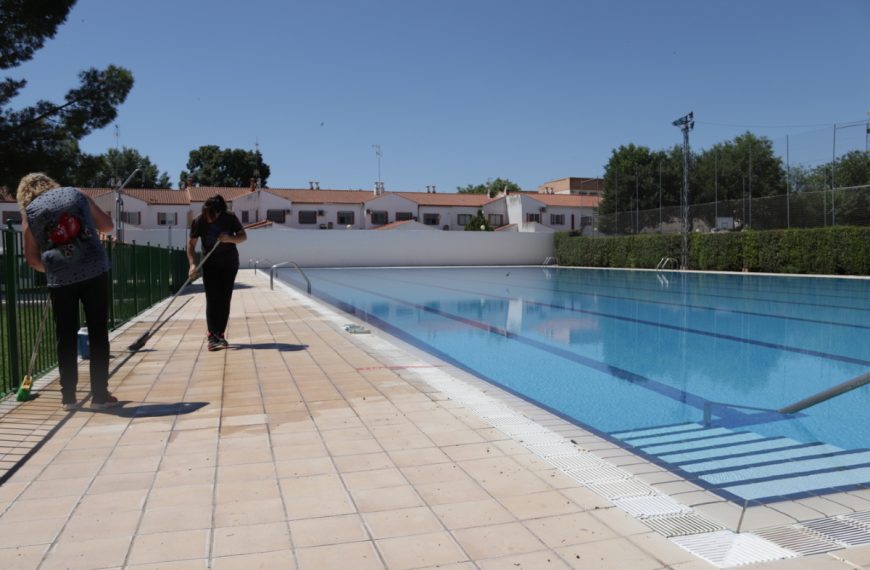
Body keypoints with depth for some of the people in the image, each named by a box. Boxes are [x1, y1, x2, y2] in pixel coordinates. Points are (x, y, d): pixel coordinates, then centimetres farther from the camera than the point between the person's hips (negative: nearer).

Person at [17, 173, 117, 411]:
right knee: (98, 334, 5)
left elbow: (32, 258, 8)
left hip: (60, 279, 0)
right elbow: (107, 225, 18)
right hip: (94, 271, 0)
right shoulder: (76, 194, 13)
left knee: (66, 337, 11)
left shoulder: (29, 211, 10)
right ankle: (100, 395, 7)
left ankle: (68, 396, 17)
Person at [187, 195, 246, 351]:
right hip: (210, 265, 0)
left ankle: (220, 335, 9)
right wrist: (192, 264, -20)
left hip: (229, 263, 1)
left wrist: (230, 238, -28)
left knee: (225, 299, 1)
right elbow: (191, 244, -7)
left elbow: (243, 237, -7)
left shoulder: (230, 218, -15)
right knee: (212, 299, -8)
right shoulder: (199, 222, -14)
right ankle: (212, 336, -10)